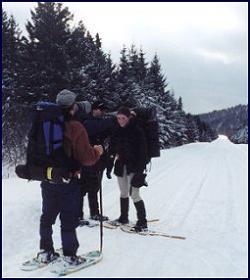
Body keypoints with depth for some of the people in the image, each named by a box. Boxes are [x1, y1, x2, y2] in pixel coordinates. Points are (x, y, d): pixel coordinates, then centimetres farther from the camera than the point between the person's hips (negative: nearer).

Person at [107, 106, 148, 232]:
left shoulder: (137, 130, -11)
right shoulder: (117, 132, 6)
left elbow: (143, 151, -14)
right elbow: (112, 150, 11)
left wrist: (140, 169, -19)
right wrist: (109, 167, 9)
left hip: (134, 166, -6)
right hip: (121, 166, 6)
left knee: (134, 194, -8)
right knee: (123, 193, 16)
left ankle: (142, 222, 1)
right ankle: (123, 217, 31)